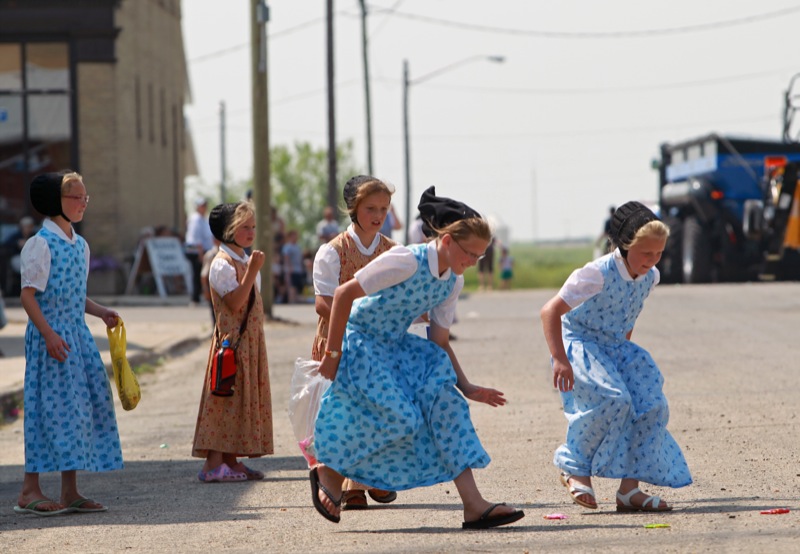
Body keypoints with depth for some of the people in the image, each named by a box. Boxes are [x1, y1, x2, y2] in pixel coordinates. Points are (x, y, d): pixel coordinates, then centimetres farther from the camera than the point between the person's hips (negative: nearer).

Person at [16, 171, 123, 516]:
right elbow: (28, 294, -15)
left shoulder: (80, 244, 14)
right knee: (52, 407, -9)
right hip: (49, 336, -8)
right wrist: (49, 334, -22)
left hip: (77, 334, 8)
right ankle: (30, 491, -3)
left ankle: (70, 491, 11)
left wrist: (101, 312, 7)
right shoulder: (41, 244, -11)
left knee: (84, 406, 6)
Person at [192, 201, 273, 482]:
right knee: (226, 398, -10)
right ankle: (214, 463, -10)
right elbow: (235, 303, -23)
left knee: (245, 397, 8)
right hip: (231, 341, -9)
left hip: (251, 341, 9)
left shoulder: (246, 261, 16)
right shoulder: (223, 264, -12)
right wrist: (252, 271, -25)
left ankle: (231, 461, 12)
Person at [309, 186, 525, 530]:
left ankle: (474, 505, -17)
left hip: (398, 346, 7)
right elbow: (344, 294, -22)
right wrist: (332, 355, -20)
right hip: (360, 344, -7)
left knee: (445, 398, -14)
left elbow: (439, 343, 9)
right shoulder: (407, 262, -24)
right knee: (402, 418, -20)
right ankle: (328, 472, 5)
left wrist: (466, 388, -2)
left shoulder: (453, 281, 1)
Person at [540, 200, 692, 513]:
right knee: (613, 399, -30)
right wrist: (560, 360, -32)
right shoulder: (598, 274, -24)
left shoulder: (650, 277, -2)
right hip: (580, 343, -7)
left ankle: (629, 489, -4)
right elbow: (550, 311, -25)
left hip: (616, 347, 7)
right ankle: (574, 467, -9)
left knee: (653, 407, -10)